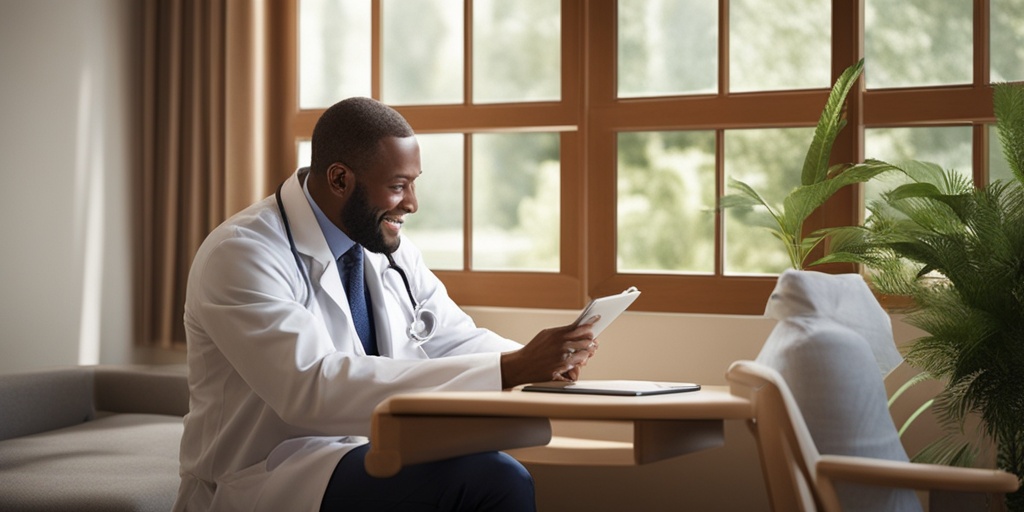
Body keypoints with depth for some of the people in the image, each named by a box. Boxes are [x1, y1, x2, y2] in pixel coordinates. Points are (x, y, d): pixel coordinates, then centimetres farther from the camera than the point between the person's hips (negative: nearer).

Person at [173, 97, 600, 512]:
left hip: (368, 458, 7)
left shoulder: (391, 250, 7)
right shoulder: (241, 254, -16)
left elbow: (454, 340, 14)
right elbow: (314, 386, -28)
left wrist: (539, 361, -10)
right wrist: (507, 369, -32)